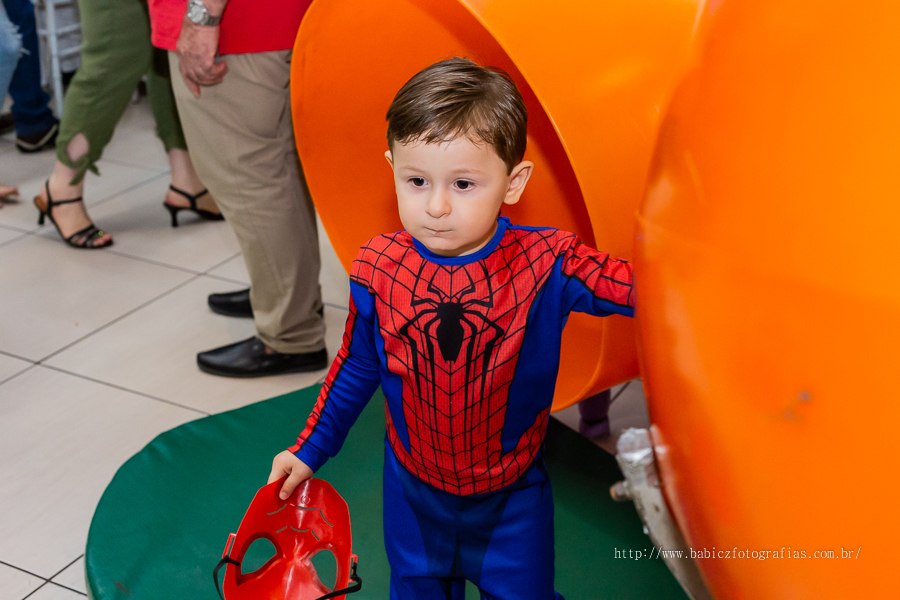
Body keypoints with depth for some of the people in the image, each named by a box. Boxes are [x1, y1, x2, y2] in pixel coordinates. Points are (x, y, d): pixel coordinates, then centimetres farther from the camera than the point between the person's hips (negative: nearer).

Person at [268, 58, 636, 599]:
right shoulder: (378, 270, -14)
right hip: (414, 491, 2)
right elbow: (356, 368, 0)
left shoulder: (546, 265, -23)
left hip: (512, 496, -2)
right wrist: (309, 450, 7)